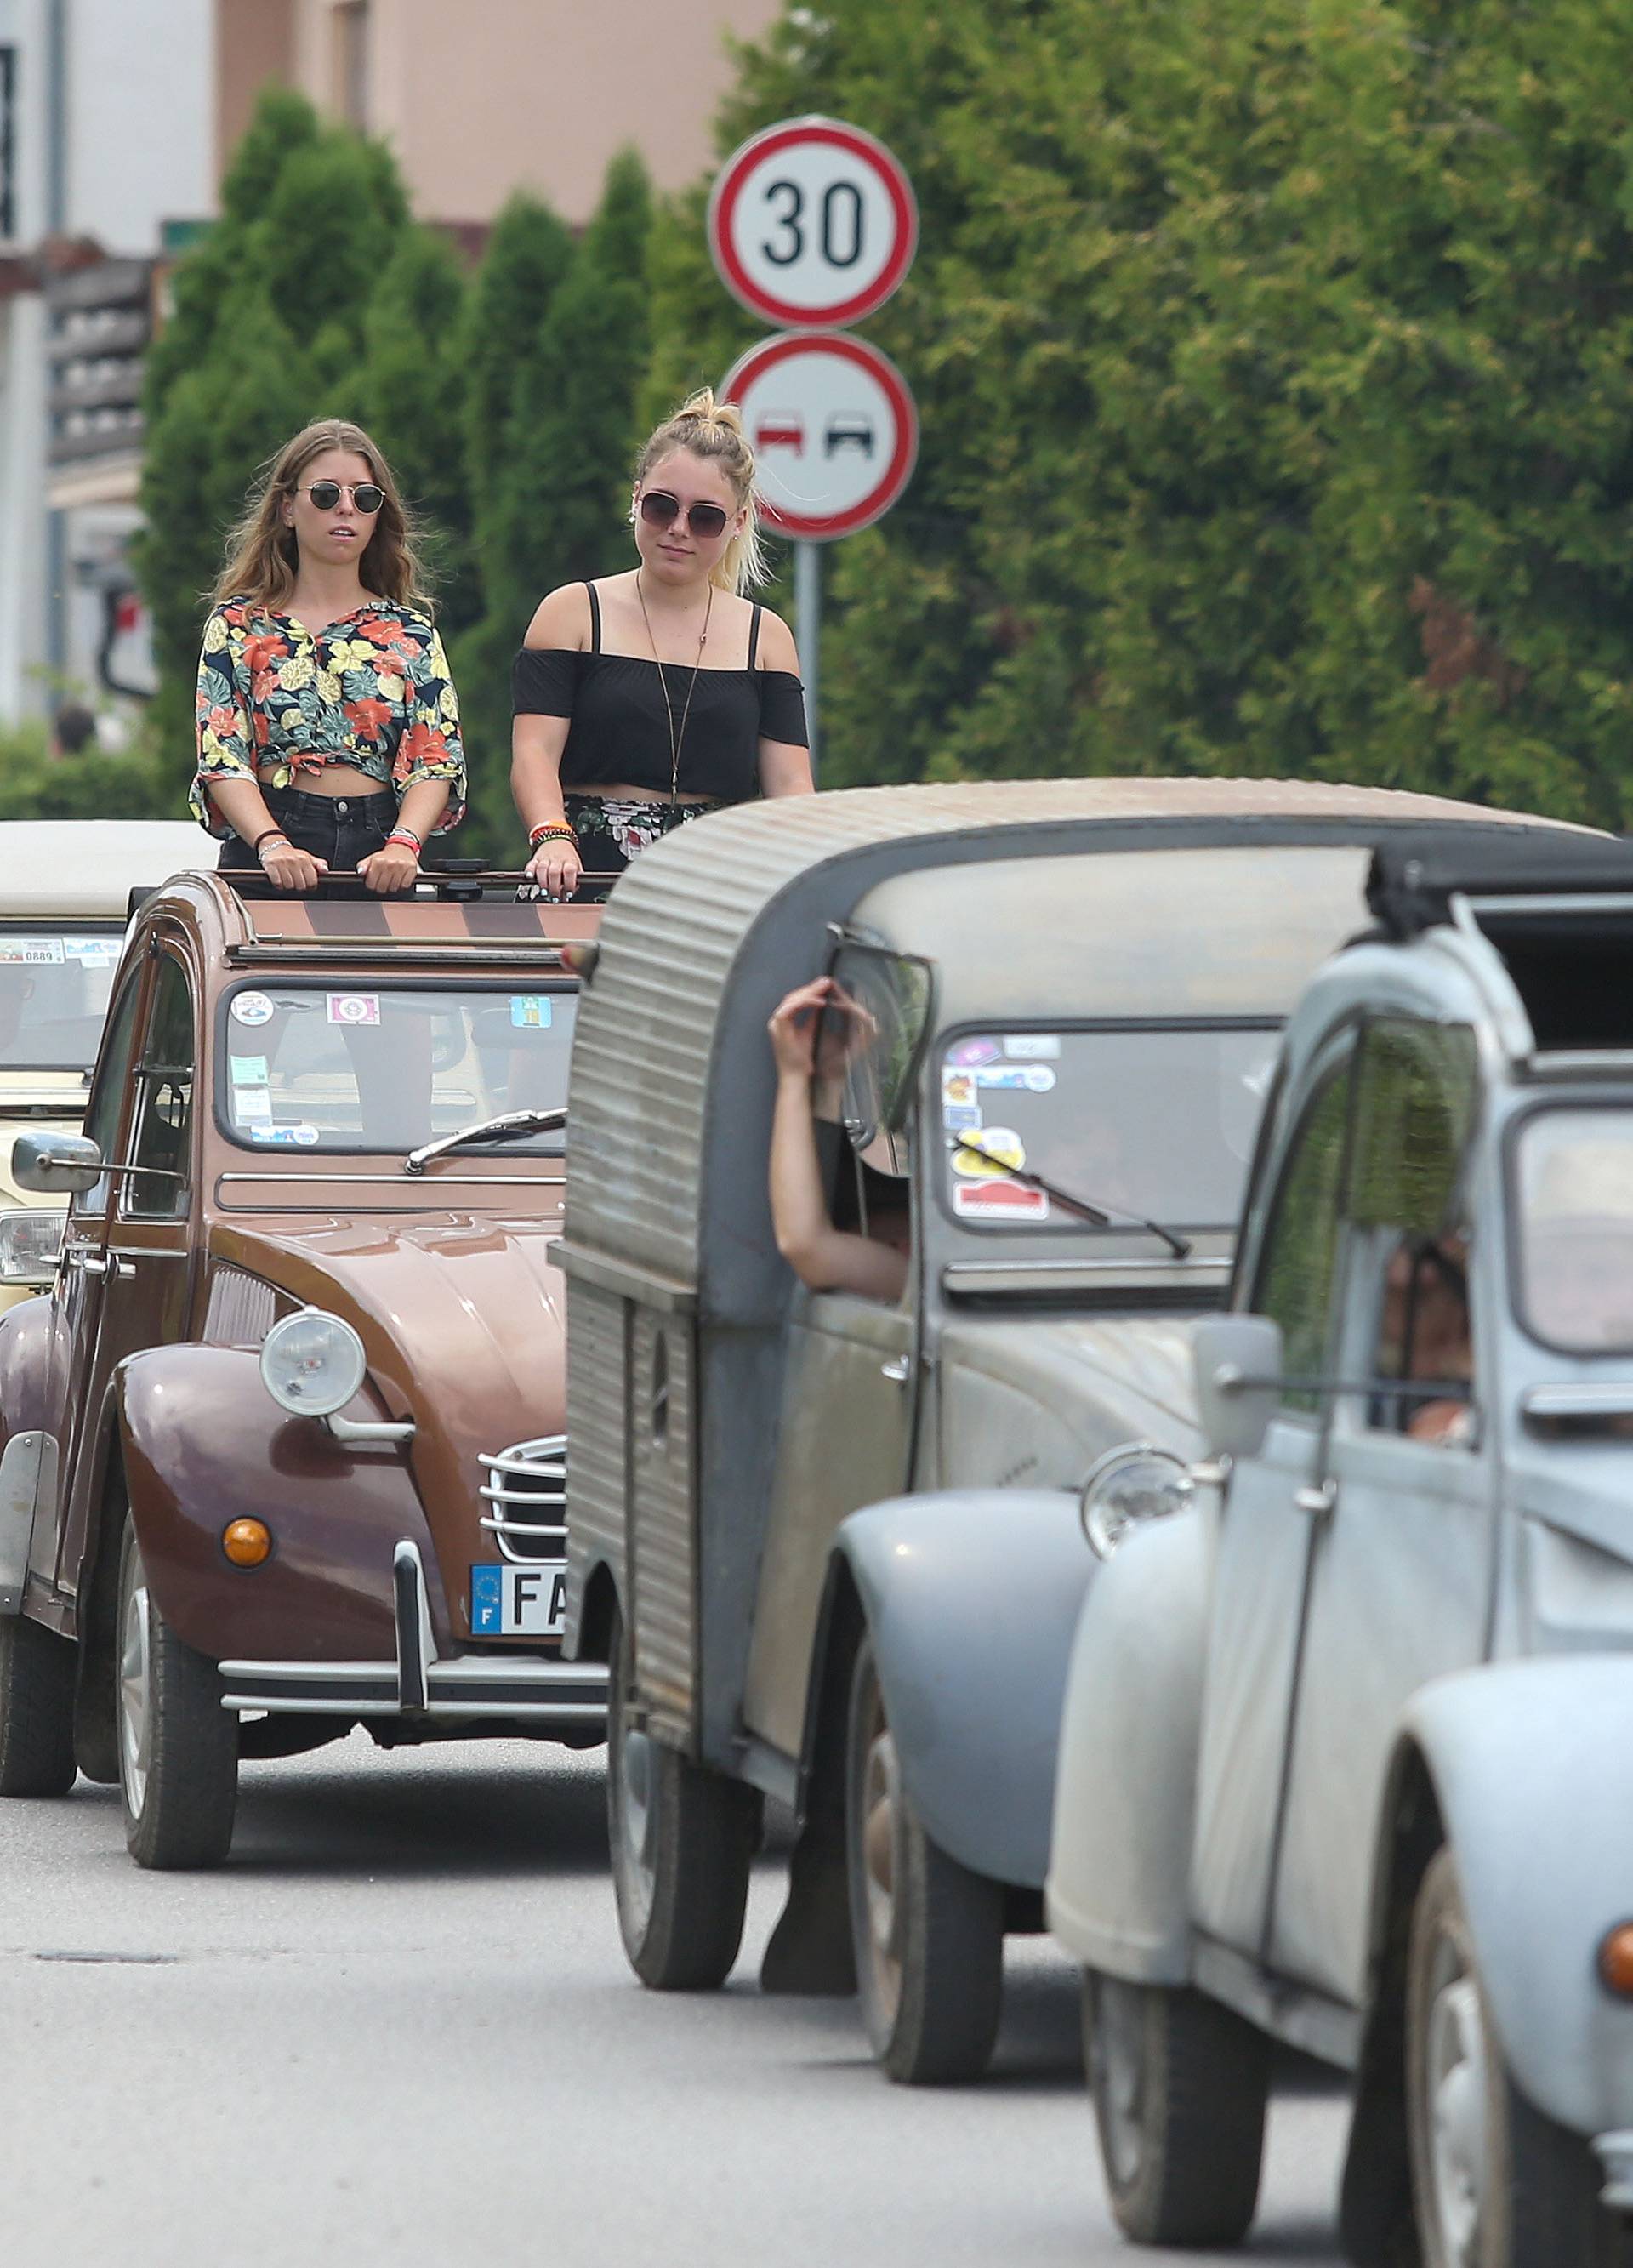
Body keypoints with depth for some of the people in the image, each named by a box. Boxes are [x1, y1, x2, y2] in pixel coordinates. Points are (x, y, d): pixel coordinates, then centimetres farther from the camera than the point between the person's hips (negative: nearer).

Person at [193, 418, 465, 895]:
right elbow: (221, 758, -2)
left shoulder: (411, 632, 14)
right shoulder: (240, 624, 8)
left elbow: (437, 761, 5)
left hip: (376, 859, 2)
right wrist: (274, 845, -19)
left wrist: (402, 844, -15)